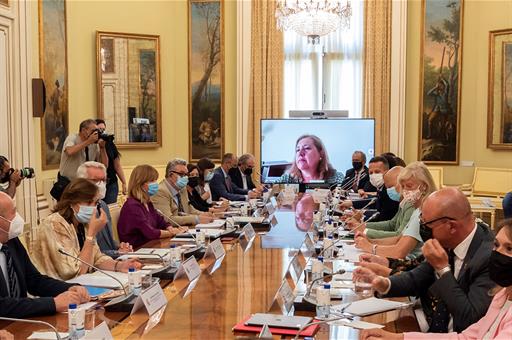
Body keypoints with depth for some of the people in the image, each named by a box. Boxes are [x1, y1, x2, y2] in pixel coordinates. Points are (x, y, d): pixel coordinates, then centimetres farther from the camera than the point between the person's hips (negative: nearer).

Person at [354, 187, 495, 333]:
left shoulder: (489, 257, -25)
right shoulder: (447, 242, -5)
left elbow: (468, 319, -25)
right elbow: (417, 278, 9)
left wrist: (443, 268, -25)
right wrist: (383, 283, -10)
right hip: (430, 324, 6)